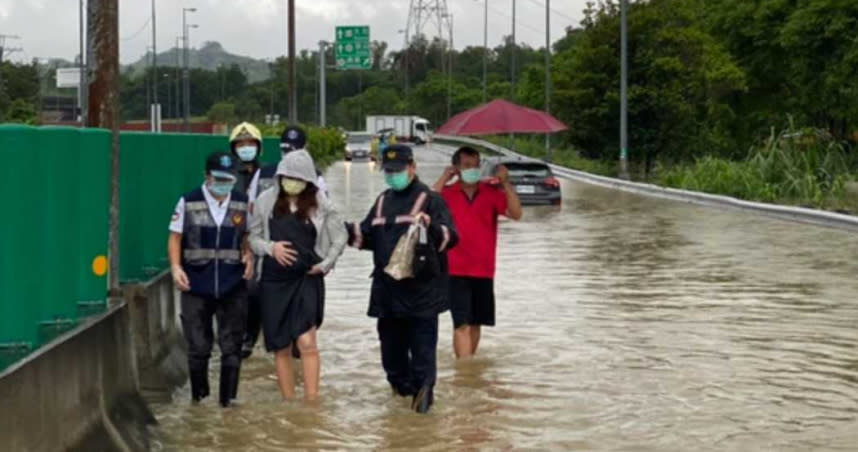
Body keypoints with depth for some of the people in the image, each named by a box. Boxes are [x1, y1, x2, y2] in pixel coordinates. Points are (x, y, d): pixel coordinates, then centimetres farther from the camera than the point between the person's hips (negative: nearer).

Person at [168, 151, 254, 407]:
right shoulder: (188, 203, -2)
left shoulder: (242, 204, 5)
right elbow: (175, 237, 3)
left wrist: (248, 257, -5)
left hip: (232, 287, 2)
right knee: (198, 347, 7)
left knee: (232, 347, 4)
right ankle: (199, 396, 22)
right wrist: (176, 266, -10)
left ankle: (228, 397, 14)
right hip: (196, 287, -1)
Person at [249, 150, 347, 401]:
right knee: (281, 347, 7)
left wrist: (325, 264, 1)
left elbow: (340, 237, 9)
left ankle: (311, 402, -13)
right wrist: (270, 248, -12)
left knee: (307, 342, -15)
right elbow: (253, 237, 6)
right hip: (274, 280, 2)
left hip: (307, 280, -2)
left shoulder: (319, 204, -1)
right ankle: (288, 403, 15)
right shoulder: (267, 201, 0)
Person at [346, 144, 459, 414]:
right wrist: (344, 229, 8)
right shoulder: (382, 202, 16)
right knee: (391, 342, 14)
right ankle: (401, 385, 28)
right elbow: (367, 237, 23)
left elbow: (451, 238, -14)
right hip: (387, 288, 7)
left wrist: (431, 225, -33)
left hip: (421, 290, -7)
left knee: (422, 345, -5)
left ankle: (423, 388, 2)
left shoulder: (429, 199, -5)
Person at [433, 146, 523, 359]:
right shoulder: (447, 193, -2)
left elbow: (516, 214, -10)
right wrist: (443, 180, -20)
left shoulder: (491, 192, 2)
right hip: (456, 270, -3)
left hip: (483, 270, 3)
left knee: (476, 323, 15)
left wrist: (506, 183, -19)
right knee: (462, 324, -11)